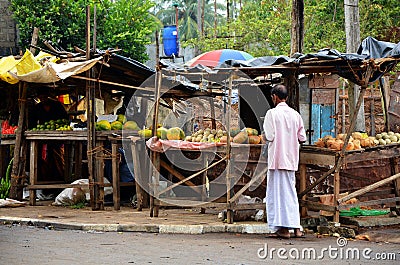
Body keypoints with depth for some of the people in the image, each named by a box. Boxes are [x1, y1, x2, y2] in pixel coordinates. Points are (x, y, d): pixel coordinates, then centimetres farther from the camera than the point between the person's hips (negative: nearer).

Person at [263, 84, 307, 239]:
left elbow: (269, 136, -16)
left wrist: (267, 139, 6)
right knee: (291, 191, 12)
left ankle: (283, 228, -4)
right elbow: (302, 138, 5)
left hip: (277, 158, -5)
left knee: (277, 191, -1)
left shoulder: (272, 113, -9)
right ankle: (296, 227, 8)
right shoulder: (295, 114, 6)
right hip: (291, 159, 5)